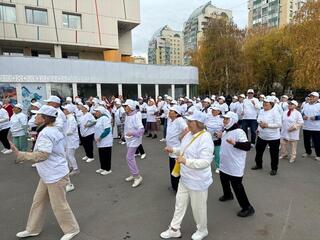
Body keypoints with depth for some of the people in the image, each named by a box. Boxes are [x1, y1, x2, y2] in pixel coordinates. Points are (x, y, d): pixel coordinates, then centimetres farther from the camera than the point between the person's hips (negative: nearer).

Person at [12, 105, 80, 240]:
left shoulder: (45, 134, -23)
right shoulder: (54, 130, 8)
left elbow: (42, 155, -32)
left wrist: (20, 155, -31)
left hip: (55, 176, -10)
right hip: (48, 175, 10)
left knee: (59, 205, 5)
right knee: (38, 201, 21)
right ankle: (33, 229, 38)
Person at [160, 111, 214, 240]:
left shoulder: (205, 139, -27)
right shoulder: (189, 134, 0)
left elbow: (205, 161, -31)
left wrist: (186, 161, -37)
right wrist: (173, 150, 0)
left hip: (197, 181, -8)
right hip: (185, 178, 9)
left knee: (198, 207, 14)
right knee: (180, 203, 20)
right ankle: (174, 229, 40)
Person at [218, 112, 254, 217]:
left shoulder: (239, 132, -22)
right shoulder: (225, 132, 5)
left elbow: (247, 146, -30)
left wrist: (234, 143, -42)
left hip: (235, 166, -9)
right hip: (224, 164, 9)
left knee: (237, 186, -2)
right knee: (224, 180, 26)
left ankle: (247, 208, 15)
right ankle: (228, 195, 53)